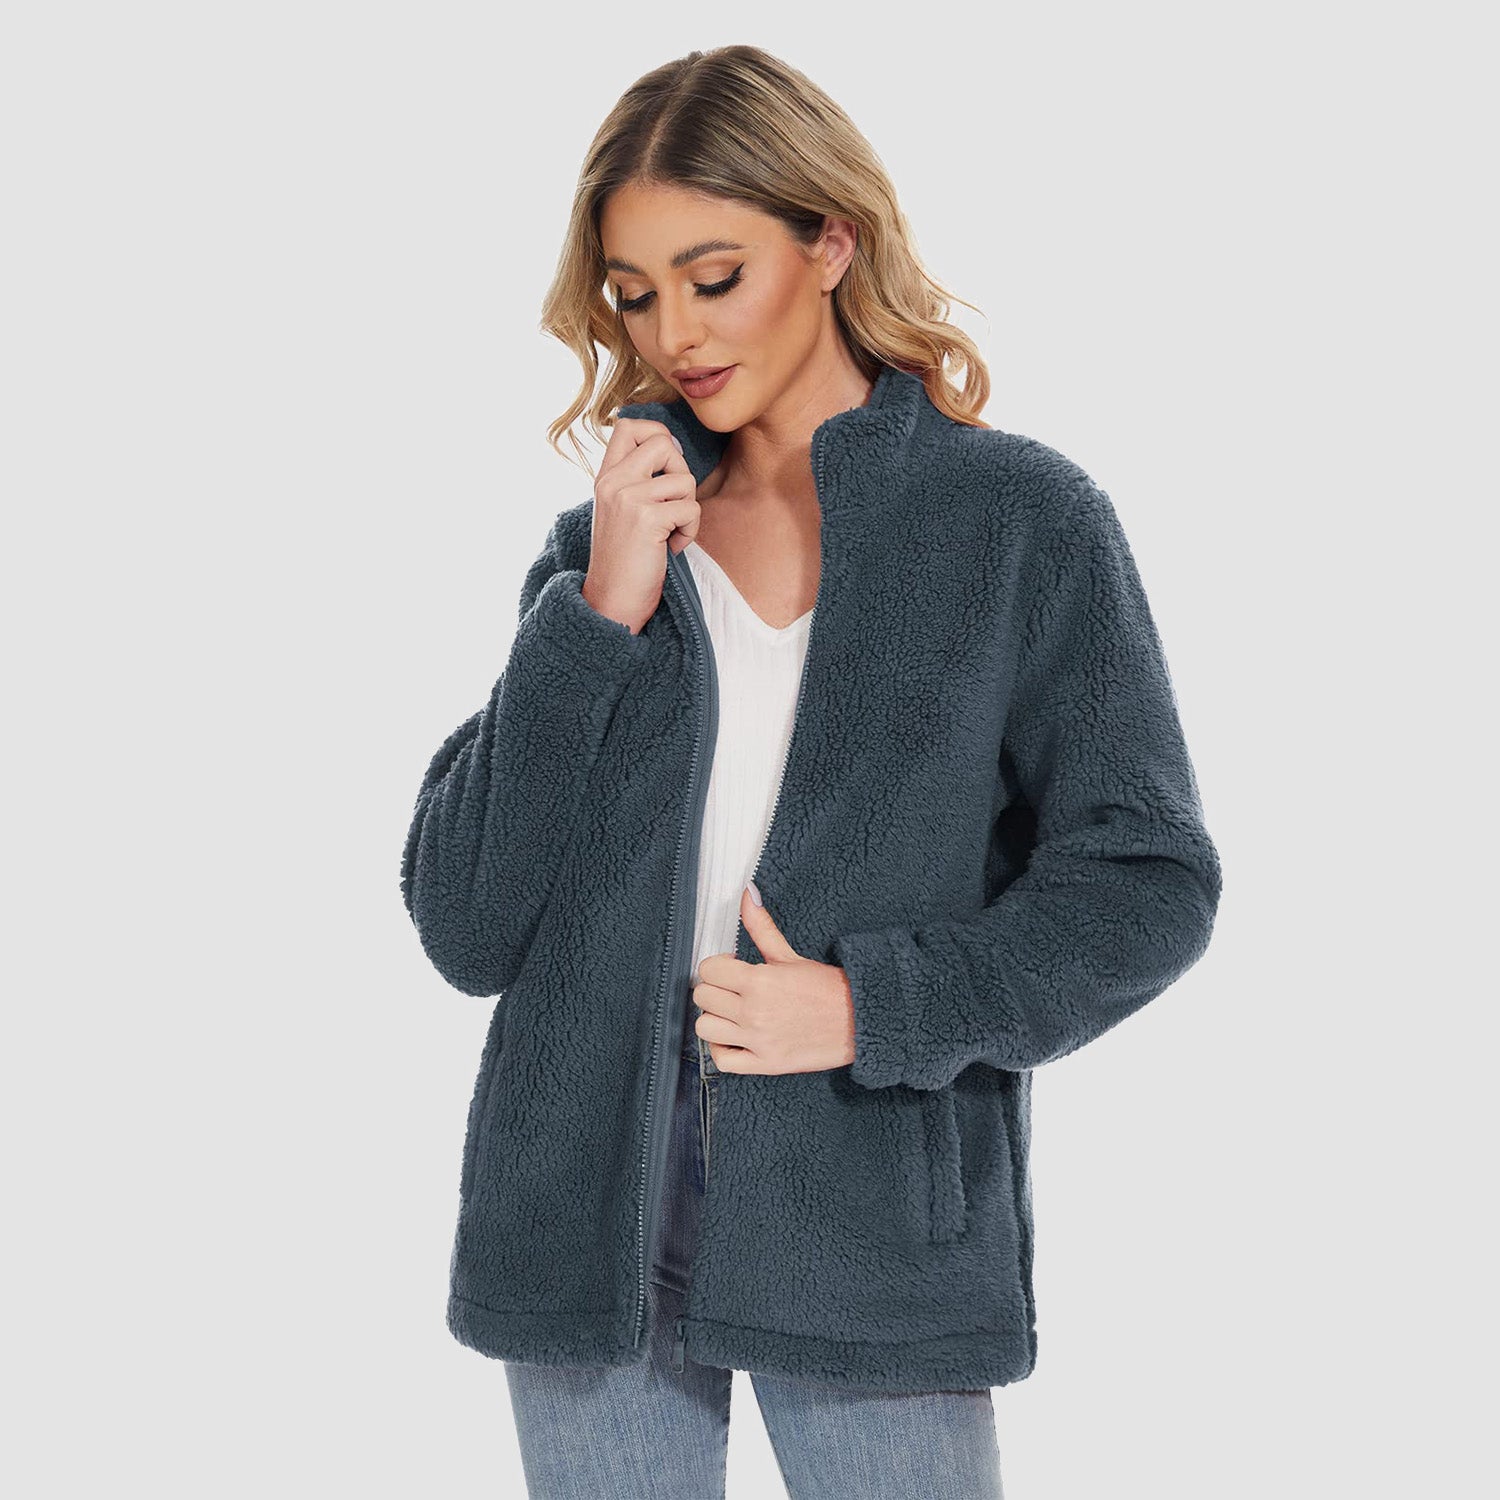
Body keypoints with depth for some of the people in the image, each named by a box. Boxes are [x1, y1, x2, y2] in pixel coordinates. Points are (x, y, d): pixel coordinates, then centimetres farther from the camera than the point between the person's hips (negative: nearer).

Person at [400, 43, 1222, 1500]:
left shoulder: (1022, 519, -1)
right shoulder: (604, 543, 7)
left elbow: (1146, 881, -1)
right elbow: (464, 927, 0)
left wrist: (871, 1010, -13)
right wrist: (601, 621, -9)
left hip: (874, 1217, -2)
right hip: (592, 1205, 3)